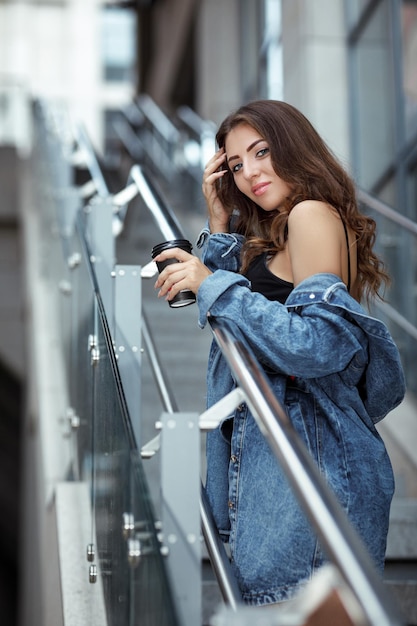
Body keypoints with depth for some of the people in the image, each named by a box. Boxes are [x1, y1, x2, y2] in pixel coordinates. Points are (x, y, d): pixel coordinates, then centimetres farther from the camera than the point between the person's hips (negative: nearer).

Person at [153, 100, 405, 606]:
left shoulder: (312, 214, -12)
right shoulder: (273, 231, 18)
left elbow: (318, 343, -23)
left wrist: (212, 284, -19)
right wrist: (221, 220, 12)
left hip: (306, 449, -10)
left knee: (281, 593, -3)